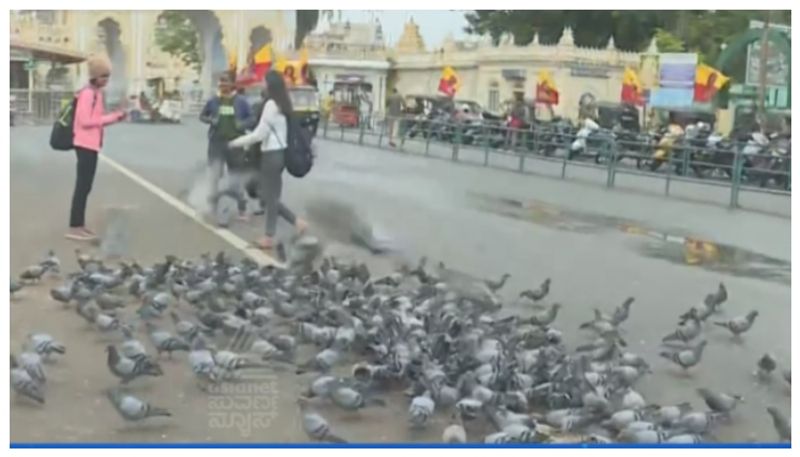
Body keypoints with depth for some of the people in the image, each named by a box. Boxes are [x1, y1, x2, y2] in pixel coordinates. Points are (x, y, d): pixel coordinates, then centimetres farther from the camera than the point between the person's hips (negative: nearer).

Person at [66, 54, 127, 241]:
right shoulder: (88, 93, -14)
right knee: (82, 186, -8)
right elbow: (86, 121, -21)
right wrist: (113, 117, -17)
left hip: (91, 144, 10)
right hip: (86, 145, -10)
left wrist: (115, 116, 3)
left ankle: (80, 225, 17)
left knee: (85, 186, 12)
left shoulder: (96, 93, 15)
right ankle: (74, 227, -6)